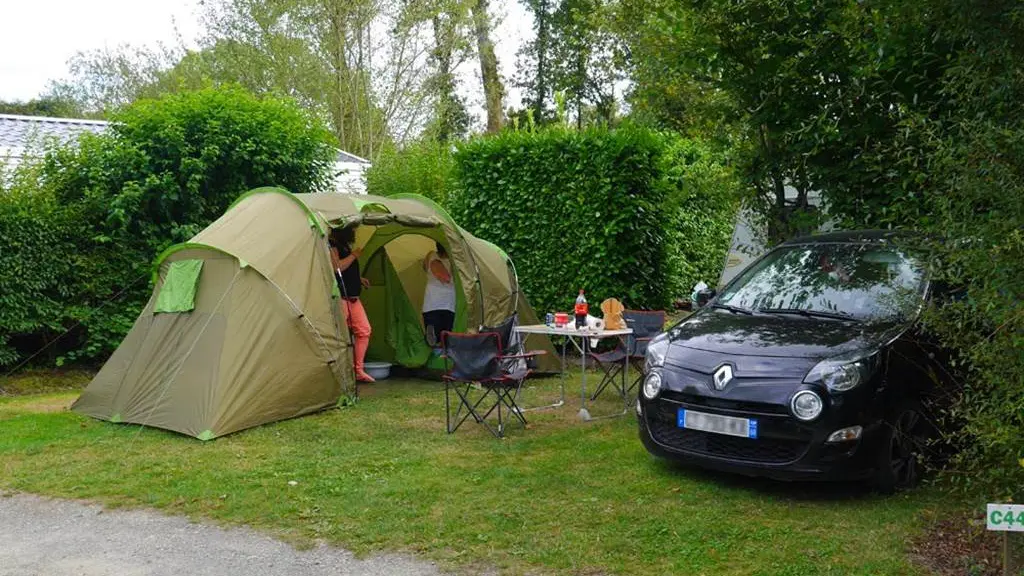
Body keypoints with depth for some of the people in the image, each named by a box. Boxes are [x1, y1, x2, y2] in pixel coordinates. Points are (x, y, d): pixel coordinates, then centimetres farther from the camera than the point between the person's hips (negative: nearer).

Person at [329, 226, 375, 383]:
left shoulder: (345, 246, 19)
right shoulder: (332, 245, -10)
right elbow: (336, 267, -24)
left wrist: (359, 279, 18)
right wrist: (353, 255, -16)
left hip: (352, 297, 10)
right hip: (340, 298, -10)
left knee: (364, 330, 6)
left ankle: (358, 370, 11)